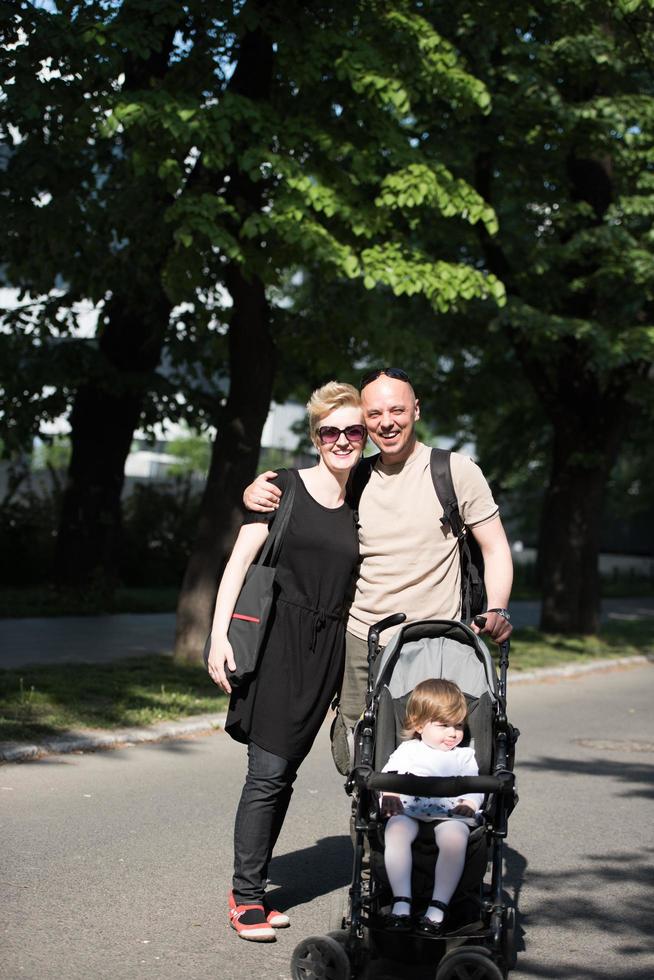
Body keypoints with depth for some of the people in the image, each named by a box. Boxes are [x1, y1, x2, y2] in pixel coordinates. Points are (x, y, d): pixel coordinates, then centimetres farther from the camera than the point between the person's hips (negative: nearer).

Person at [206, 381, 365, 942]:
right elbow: (239, 563, -2)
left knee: (284, 772, 6)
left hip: (325, 648, 4)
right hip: (276, 637, -4)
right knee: (268, 770, -8)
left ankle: (251, 891, 15)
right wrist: (220, 634, -11)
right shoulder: (284, 488, 0)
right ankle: (246, 896, 1)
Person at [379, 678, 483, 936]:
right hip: (408, 811, 0)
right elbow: (390, 775, 12)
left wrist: (469, 803, -8)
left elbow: (475, 787, 15)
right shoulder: (408, 750, 27)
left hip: (450, 815, 0)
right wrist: (390, 794, -10)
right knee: (396, 829, -36)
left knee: (455, 836, -36)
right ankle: (401, 902, -39)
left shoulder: (464, 756, 29)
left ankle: (438, 906, -38)